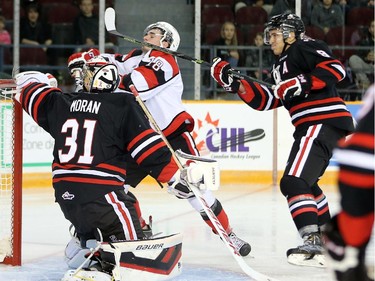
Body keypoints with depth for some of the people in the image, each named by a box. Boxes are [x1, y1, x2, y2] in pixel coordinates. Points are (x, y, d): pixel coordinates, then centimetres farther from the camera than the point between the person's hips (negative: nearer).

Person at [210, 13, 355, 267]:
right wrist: (234, 82, 15)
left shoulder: (304, 48, -1)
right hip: (314, 126, 11)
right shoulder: (282, 64, 27)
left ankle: (313, 243, -34)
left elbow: (335, 68, -16)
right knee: (305, 181, 27)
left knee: (294, 182, -22)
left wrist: (302, 83, -21)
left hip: (325, 121, -11)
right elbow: (267, 101, 20)